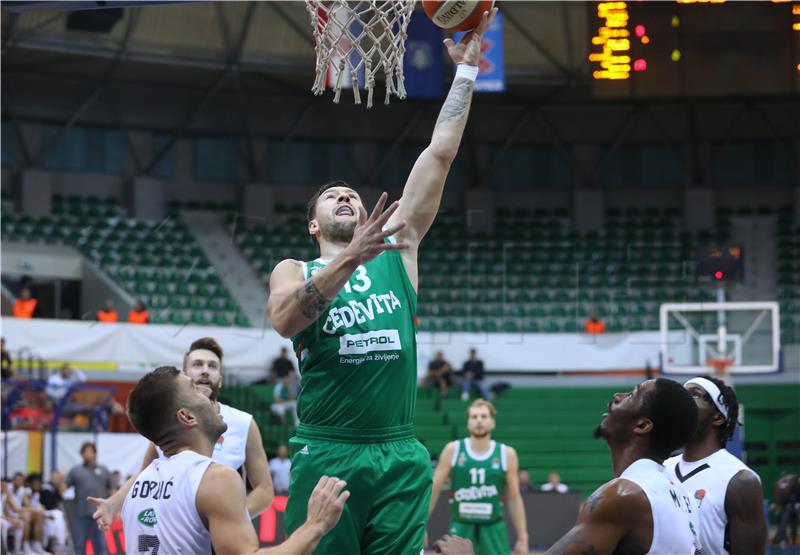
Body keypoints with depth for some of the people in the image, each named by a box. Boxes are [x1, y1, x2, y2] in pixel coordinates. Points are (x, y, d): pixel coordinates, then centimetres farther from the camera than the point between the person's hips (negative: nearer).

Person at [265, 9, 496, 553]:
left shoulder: (397, 251, 14)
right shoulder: (294, 271, 10)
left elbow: (440, 154, 11)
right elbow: (285, 320, -15)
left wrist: (465, 71, 9)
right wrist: (350, 258, -24)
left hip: (400, 457, 2)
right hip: (325, 455, -2)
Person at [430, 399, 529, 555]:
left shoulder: (507, 454, -1)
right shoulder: (453, 450, -2)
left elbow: (514, 498, 4)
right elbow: (434, 489, 3)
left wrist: (522, 537, 2)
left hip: (493, 529, 0)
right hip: (461, 528, 0)